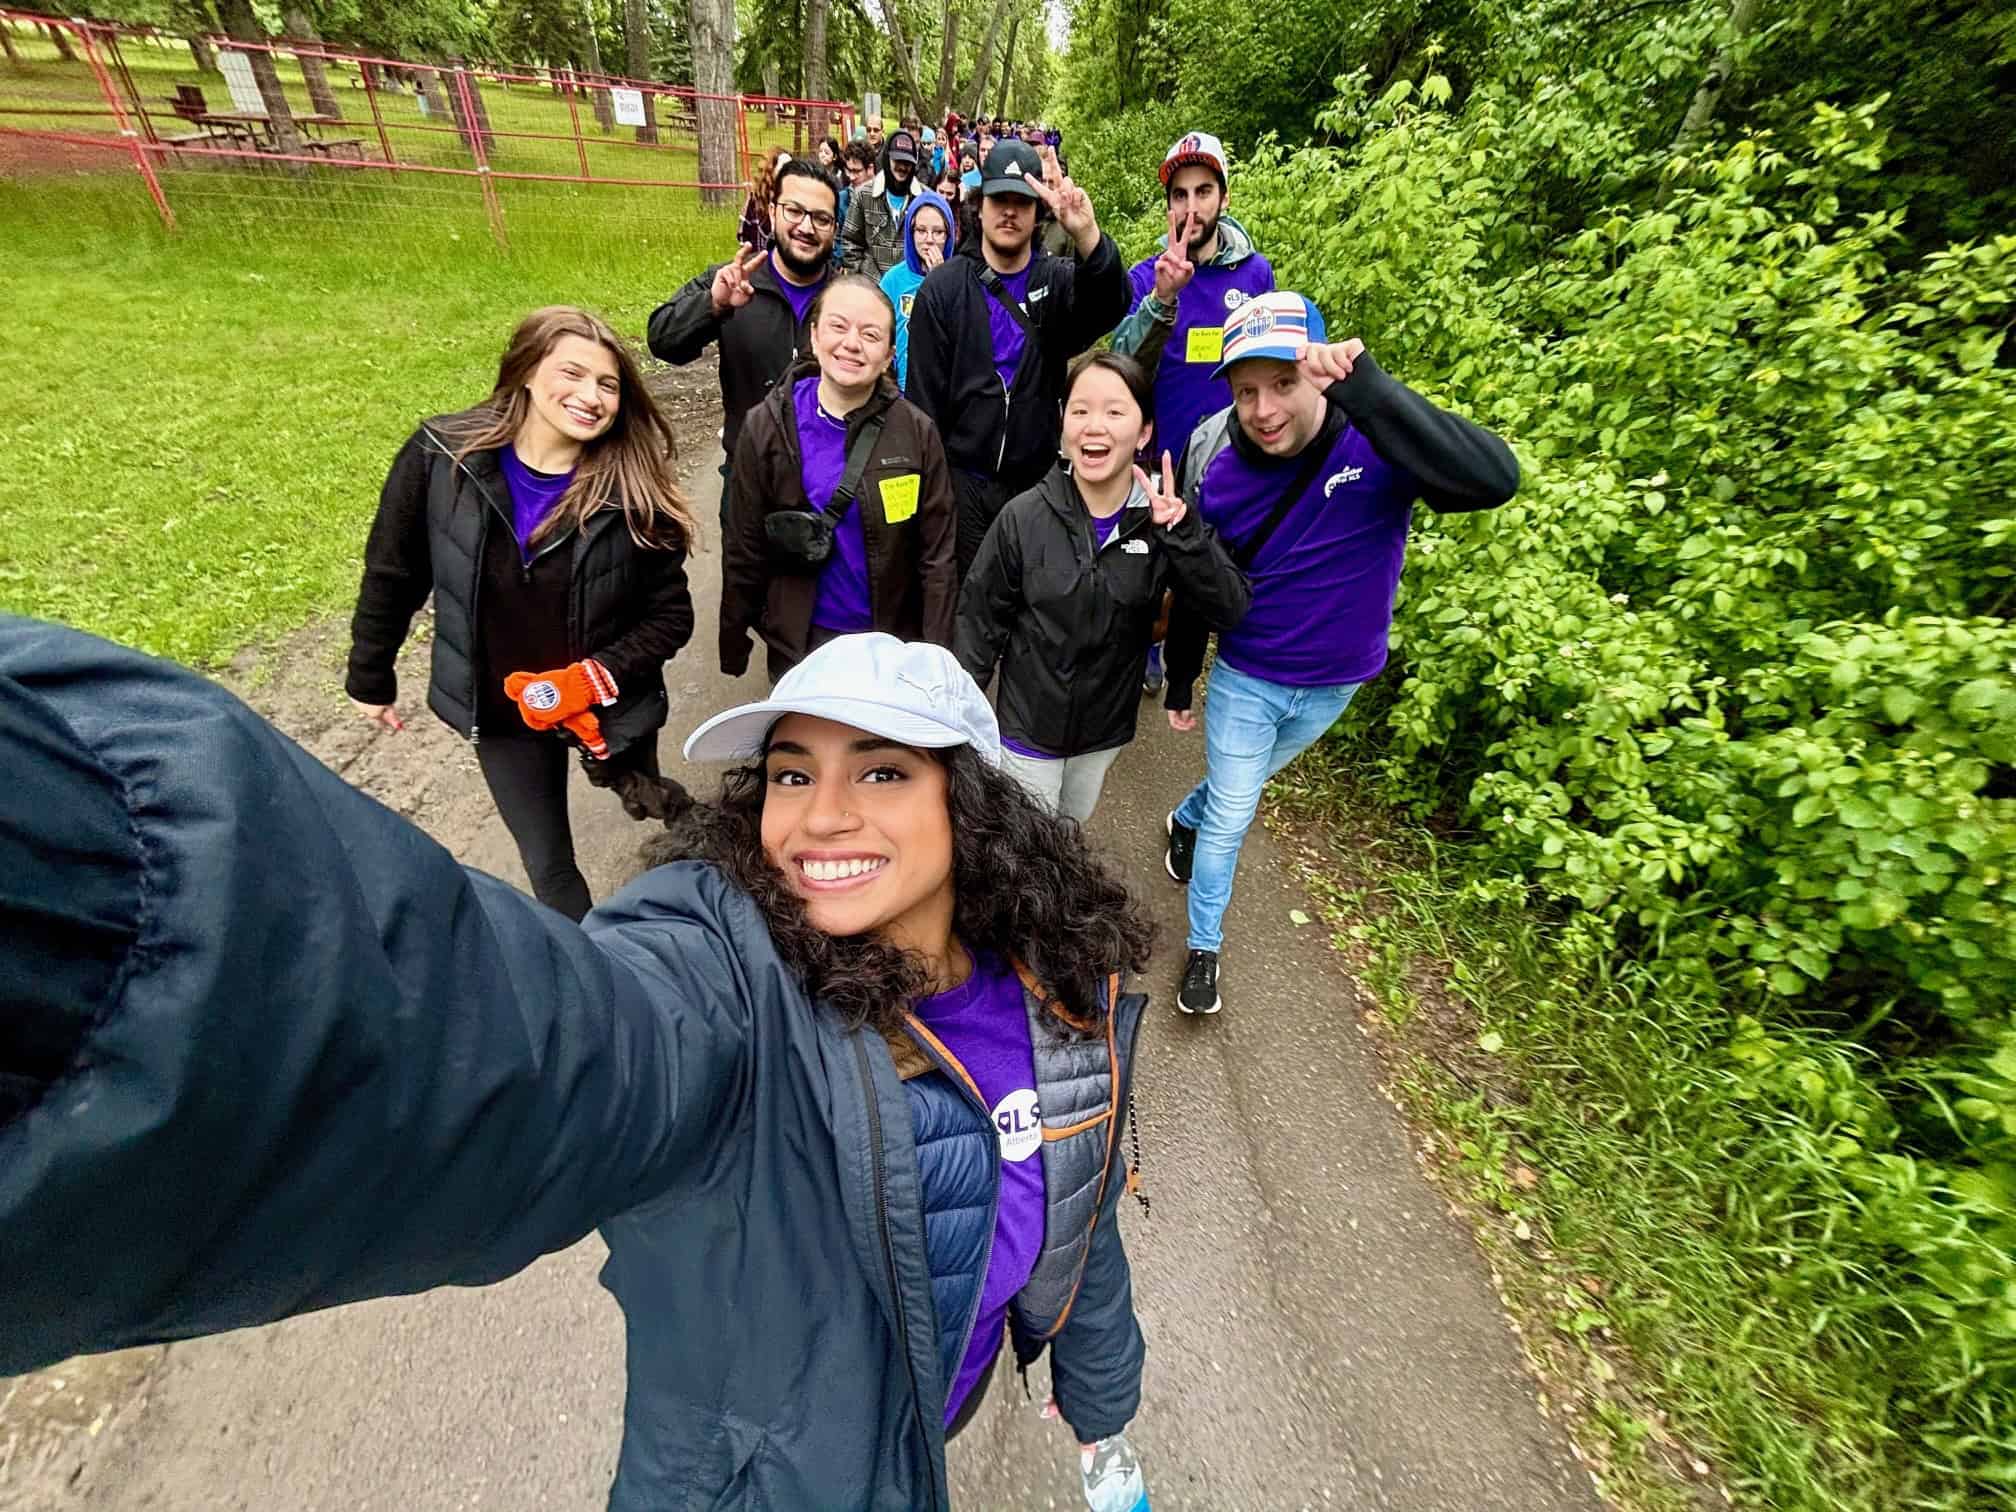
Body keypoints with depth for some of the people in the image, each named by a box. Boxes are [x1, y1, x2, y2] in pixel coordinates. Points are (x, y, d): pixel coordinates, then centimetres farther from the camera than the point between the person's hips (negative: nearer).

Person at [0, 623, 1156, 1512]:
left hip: (950, 1407, 4)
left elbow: (1079, 1215, -1)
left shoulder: (1061, 992, -17)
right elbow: (501, 1041, -56)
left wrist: (1101, 1404, 15)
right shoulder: (723, 976, -34)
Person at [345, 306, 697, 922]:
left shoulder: (634, 488, -17)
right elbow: (392, 575, -1)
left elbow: (671, 614, -11)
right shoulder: (441, 457, -14)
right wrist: (370, 679, 9)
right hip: (500, 711, 2)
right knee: (548, 869, 16)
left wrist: (598, 678, -24)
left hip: (609, 707, -1)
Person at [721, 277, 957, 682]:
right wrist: (732, 645, 1)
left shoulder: (916, 432, -9)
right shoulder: (767, 427, -8)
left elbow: (937, 557, -7)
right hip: (799, 639, 1)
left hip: (892, 641, 0)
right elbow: (745, 548, -3)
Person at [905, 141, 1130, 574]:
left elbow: (1109, 307, -19)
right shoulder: (943, 287, 1)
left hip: (1038, 480, 1)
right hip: (962, 480, -1)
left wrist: (1088, 236, -38)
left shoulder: (1057, 279, 4)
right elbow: (924, 395, 0)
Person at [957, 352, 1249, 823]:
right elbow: (980, 621, -8)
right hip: (1029, 727, -2)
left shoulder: (1164, 517, -11)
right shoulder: (1024, 516, -16)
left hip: (1106, 728, 2)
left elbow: (1230, 611, -18)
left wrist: (1183, 532, -32)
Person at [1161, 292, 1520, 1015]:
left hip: (1336, 684, 1)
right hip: (1244, 680, -1)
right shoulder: (1215, 465, -16)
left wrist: (1363, 386, -47)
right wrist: (1179, 683, 5)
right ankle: (1204, 949, 31)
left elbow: (1494, 479, -42)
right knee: (1230, 818, 9)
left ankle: (1185, 820, 59)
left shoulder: (1378, 443, -22)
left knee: (1237, 788, 25)